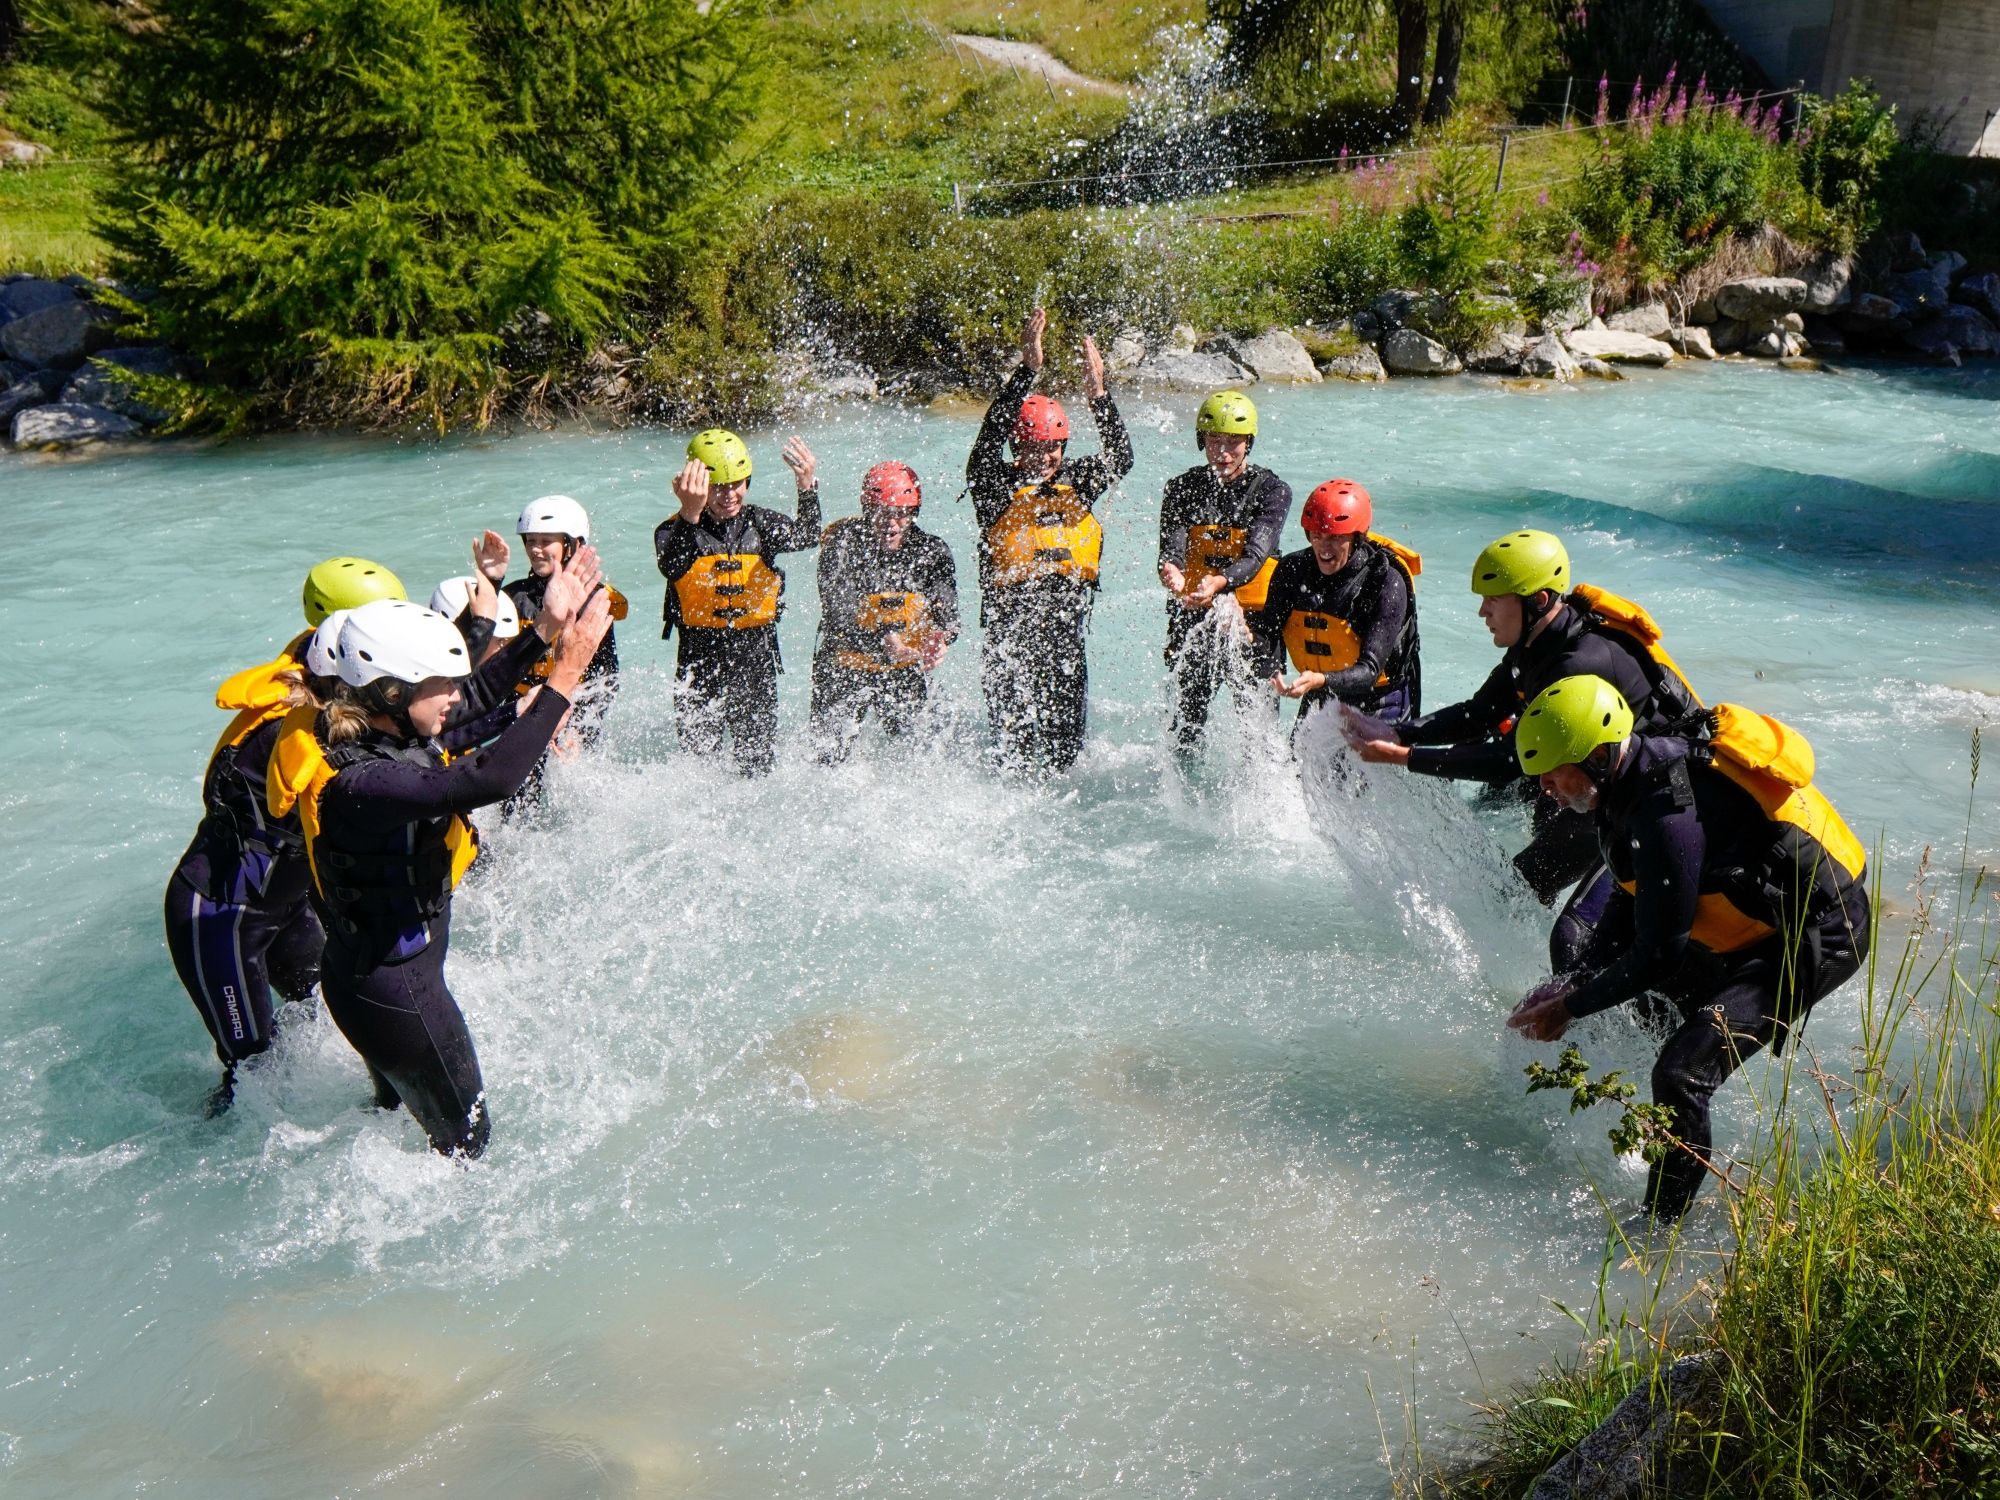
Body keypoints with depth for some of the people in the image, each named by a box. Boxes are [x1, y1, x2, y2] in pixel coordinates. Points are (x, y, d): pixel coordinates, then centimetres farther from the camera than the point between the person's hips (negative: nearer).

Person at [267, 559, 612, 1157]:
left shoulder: (388, 732, -8)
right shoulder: (355, 784, -36)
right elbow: (483, 781, -49)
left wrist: (550, 622, 1)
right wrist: (564, 677, -46)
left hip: (378, 970, 10)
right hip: (391, 992, -10)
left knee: (395, 1109, 34)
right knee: (464, 1137, 11)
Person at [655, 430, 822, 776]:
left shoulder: (760, 523, 2)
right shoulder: (674, 530, -5)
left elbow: (805, 538, -17)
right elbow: (672, 568, -28)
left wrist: (808, 487, -37)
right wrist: (690, 515, -45)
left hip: (756, 657, 1)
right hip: (699, 660, -1)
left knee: (758, 760, 6)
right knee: (699, 760, 6)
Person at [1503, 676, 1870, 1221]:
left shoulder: (1667, 814, -31)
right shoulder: (1649, 765, -2)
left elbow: (1659, 954, -24)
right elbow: (1632, 902, 8)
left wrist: (1569, 1006, -13)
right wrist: (1572, 980, -1)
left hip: (1817, 938, -10)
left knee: (1682, 1074, -19)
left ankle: (1661, 1225, -8)